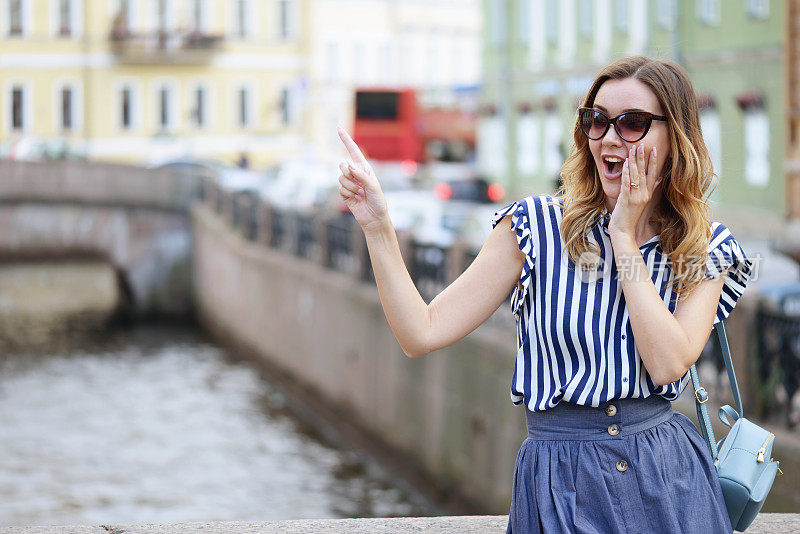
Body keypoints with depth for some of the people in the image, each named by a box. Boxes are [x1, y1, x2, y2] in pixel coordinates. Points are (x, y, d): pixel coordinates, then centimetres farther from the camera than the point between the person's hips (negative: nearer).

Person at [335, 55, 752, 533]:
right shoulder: (538, 225, -4)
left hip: (670, 485, 2)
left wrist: (624, 236, -12)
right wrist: (378, 225, -19)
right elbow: (422, 333, -9)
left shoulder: (706, 250, 1)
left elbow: (667, 364, -17)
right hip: (560, 489, -1)